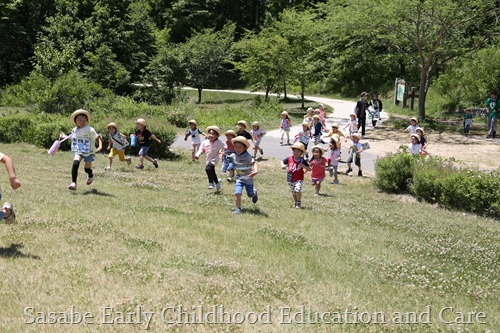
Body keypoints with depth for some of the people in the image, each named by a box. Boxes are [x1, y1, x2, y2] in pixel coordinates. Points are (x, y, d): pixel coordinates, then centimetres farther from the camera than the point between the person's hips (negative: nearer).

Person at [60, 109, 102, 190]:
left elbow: (98, 137, -19)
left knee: (87, 168, 9)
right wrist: (64, 136, 17)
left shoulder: (89, 130, -18)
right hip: (79, 151, 3)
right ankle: (73, 183, -25)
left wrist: (100, 146, -33)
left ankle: (91, 175, 50)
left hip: (89, 152, -3)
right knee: (75, 163, -25)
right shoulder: (74, 130, 1)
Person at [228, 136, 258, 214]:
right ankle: (238, 209, -3)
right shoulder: (233, 156, -8)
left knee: (250, 194, 15)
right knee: (237, 193, -18)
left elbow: (253, 163, -40)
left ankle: (254, 193, 53)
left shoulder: (247, 156, -24)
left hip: (248, 178, -2)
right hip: (239, 178, 2)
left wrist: (255, 170, -56)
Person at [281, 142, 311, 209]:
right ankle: (295, 202, 38)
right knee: (293, 192, 16)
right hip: (290, 179, 4)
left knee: (297, 190, -22)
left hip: (299, 179, -4)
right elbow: (282, 162, 15)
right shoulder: (289, 159, -4)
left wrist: (303, 166, -27)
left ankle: (299, 203, -2)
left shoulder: (302, 161, -12)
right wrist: (283, 166, -7)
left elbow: (309, 169, -10)